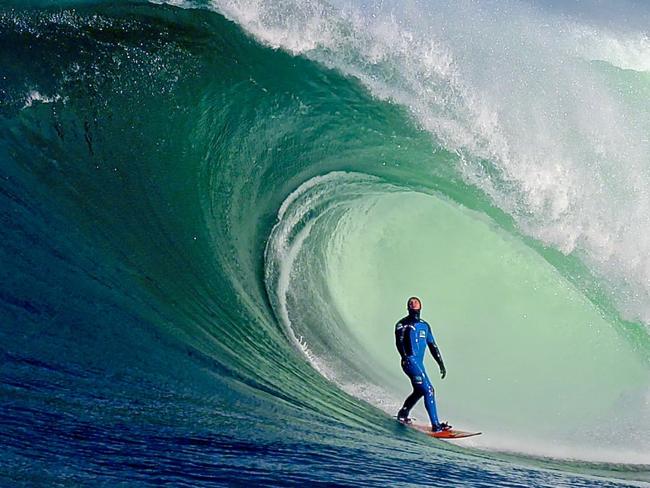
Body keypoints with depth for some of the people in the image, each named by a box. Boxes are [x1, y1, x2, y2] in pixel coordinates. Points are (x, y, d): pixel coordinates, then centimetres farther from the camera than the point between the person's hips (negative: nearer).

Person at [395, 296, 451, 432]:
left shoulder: (425, 325, 19)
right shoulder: (403, 324, 1)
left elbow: (432, 346, 22)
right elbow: (399, 342, -12)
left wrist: (441, 364, 16)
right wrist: (405, 357, -27)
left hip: (419, 363, 8)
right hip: (410, 361, -8)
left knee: (419, 391, 18)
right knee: (428, 390, -14)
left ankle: (403, 414, 37)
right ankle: (435, 425, -14)